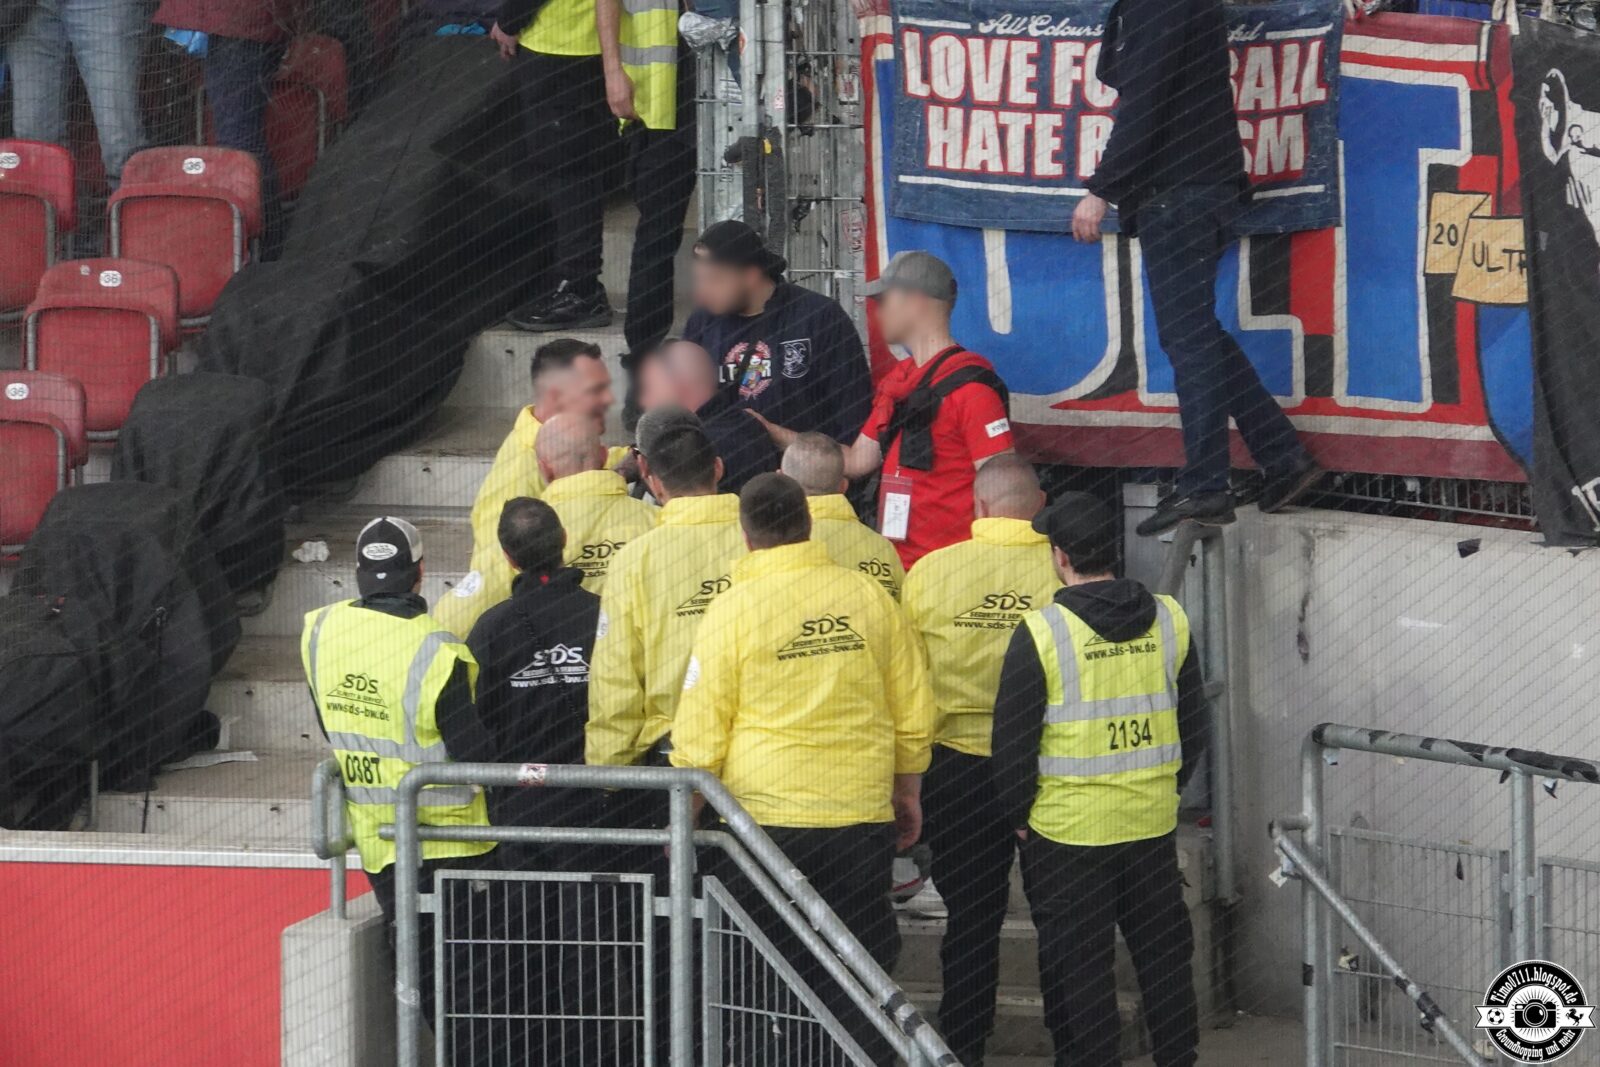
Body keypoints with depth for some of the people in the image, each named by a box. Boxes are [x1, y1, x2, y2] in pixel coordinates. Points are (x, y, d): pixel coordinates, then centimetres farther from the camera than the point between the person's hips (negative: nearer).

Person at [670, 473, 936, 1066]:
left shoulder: (733, 609, -7)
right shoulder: (868, 597, 2)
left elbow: (700, 735, -5)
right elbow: (913, 711, 9)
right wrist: (906, 791, 23)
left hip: (766, 817, -3)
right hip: (863, 815, 3)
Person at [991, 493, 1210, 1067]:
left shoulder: (1042, 631, -14)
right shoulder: (1169, 618, 1)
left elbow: (1013, 739, -10)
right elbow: (1194, 722, 10)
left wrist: (1019, 815, 3)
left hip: (1068, 827, -4)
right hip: (1155, 823, 5)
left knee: (1077, 964, 5)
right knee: (1163, 953, 16)